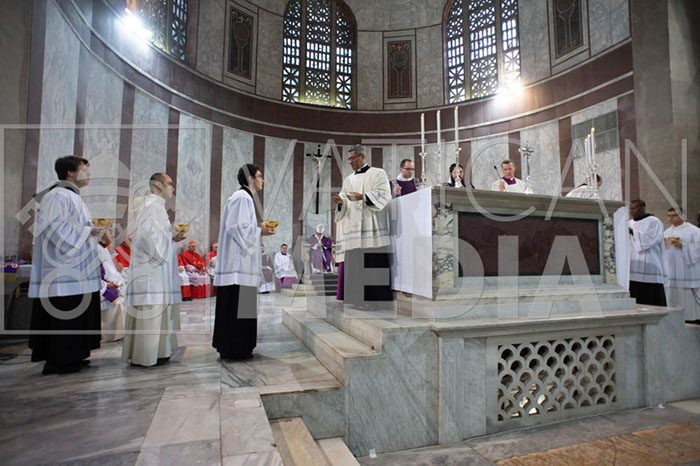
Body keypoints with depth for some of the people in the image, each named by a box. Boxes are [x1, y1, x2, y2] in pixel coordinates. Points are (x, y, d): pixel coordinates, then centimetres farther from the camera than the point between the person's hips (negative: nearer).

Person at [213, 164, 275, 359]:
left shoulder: (244, 197, 21)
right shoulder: (242, 198, -11)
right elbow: (236, 227, -19)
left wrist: (260, 229, 14)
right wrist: (259, 231, -10)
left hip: (237, 261, 11)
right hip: (238, 262, -11)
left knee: (236, 305, 13)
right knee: (237, 305, -6)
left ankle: (230, 346, 21)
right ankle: (233, 348, 2)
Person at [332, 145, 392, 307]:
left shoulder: (378, 173, 8)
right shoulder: (348, 180, 23)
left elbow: (384, 195, -7)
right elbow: (344, 206, 17)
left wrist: (363, 197, -18)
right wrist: (341, 202, -5)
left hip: (371, 226, -5)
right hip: (352, 228, 5)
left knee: (375, 263, -9)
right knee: (353, 264, -1)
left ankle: (379, 299, -4)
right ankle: (356, 301, 4)